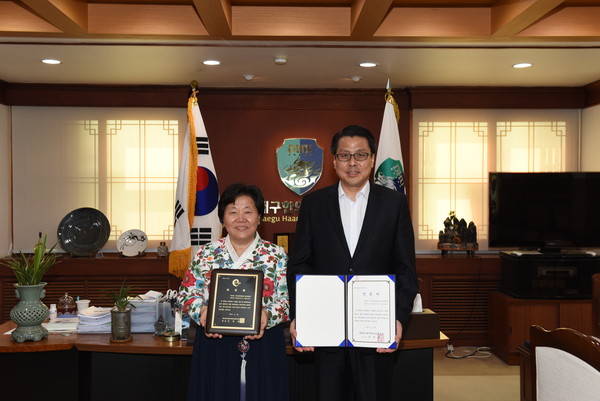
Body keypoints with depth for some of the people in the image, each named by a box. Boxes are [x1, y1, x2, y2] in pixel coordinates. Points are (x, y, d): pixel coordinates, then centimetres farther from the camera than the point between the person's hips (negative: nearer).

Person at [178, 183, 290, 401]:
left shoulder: (276, 255, 3)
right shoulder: (206, 254, 6)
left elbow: (288, 298, -1)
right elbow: (187, 293, 5)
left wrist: (268, 315, -20)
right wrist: (201, 311, -15)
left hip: (263, 349, 0)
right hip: (215, 345, 1)